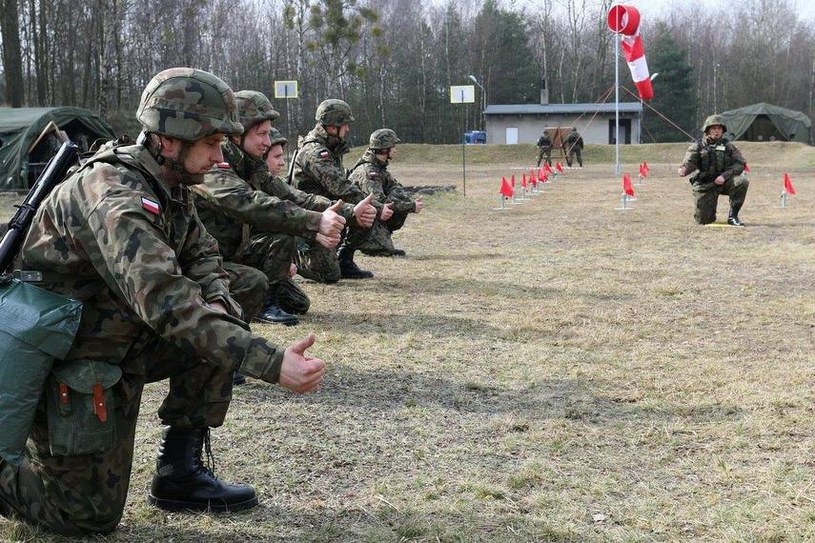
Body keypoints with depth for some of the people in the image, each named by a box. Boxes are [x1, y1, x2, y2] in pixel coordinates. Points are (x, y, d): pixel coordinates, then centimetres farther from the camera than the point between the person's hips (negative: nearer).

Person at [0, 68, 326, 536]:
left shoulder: (170, 186, -1)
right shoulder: (115, 194, -29)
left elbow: (202, 256, 10)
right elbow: (163, 298, -41)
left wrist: (219, 305, -15)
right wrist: (271, 362, -46)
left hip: (123, 340, 8)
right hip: (67, 363, -8)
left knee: (221, 334, -6)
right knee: (91, 516, -3)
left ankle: (180, 473, 6)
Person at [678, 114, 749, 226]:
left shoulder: (728, 146, 8)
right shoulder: (698, 147, 3)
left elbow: (740, 163, -1)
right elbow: (689, 161, -11)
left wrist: (725, 176, -17)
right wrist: (684, 169, -36)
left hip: (724, 182, 1)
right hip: (704, 186, -1)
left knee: (742, 182, -28)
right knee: (703, 220, -9)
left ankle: (732, 216, -12)